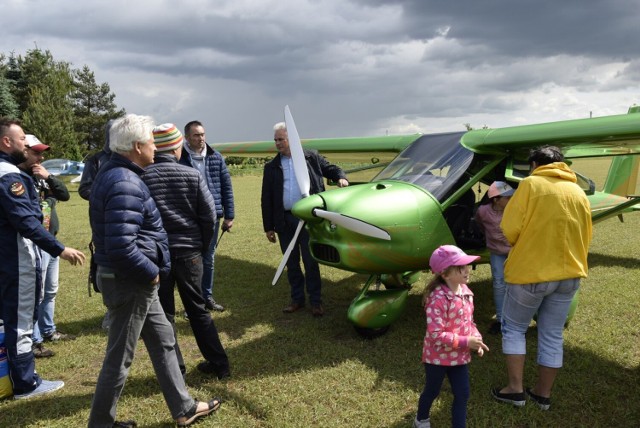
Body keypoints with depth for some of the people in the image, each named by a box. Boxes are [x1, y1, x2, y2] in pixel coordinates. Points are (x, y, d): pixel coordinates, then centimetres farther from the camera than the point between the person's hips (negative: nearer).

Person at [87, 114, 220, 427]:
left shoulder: (113, 173, 9)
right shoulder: (125, 184, -24)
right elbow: (121, 248, -33)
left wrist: (149, 273, 16)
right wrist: (151, 272, -17)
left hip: (134, 281, 11)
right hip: (130, 283, -11)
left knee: (163, 340, 19)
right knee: (119, 358, 6)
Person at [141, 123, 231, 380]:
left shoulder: (142, 176, -8)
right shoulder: (192, 175, -4)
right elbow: (209, 215, -5)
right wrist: (202, 246, 8)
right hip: (189, 251, 2)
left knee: (164, 313, 11)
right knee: (197, 308, 16)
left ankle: (175, 371, 17)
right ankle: (218, 363, 23)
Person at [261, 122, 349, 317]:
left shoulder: (311, 157, 3)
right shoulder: (271, 167, 8)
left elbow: (332, 169, 12)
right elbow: (266, 199, 8)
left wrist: (341, 177, -12)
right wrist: (268, 227, 4)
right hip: (284, 221, 3)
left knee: (311, 262, 3)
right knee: (291, 263, 11)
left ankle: (315, 301, 15)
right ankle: (297, 299, 25)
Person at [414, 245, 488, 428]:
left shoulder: (465, 292, -4)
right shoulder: (438, 299, -30)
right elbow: (436, 335, -31)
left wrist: (476, 338, -8)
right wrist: (466, 342, -27)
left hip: (460, 356, 6)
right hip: (438, 356, -6)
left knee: (462, 394, 12)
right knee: (432, 392, 18)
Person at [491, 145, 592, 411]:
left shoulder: (530, 184, -9)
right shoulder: (578, 192, 7)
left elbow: (509, 229, -13)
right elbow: (585, 237, 12)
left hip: (530, 271, -5)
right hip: (569, 274, 5)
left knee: (513, 328, 12)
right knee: (552, 336, 15)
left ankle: (515, 389, 13)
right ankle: (543, 394, 25)